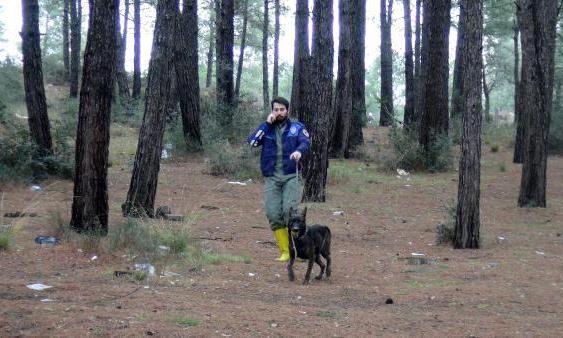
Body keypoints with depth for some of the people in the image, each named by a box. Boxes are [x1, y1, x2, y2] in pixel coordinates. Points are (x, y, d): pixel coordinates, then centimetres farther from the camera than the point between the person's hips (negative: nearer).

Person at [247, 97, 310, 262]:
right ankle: (285, 251, 6)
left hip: (291, 176, -2)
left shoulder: (297, 127, 7)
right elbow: (252, 141, -4)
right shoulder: (266, 128, 12)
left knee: (290, 211, -18)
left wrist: (299, 150, -34)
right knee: (273, 215, -5)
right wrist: (267, 124, -7)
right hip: (271, 178, 2)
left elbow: (306, 142, -12)